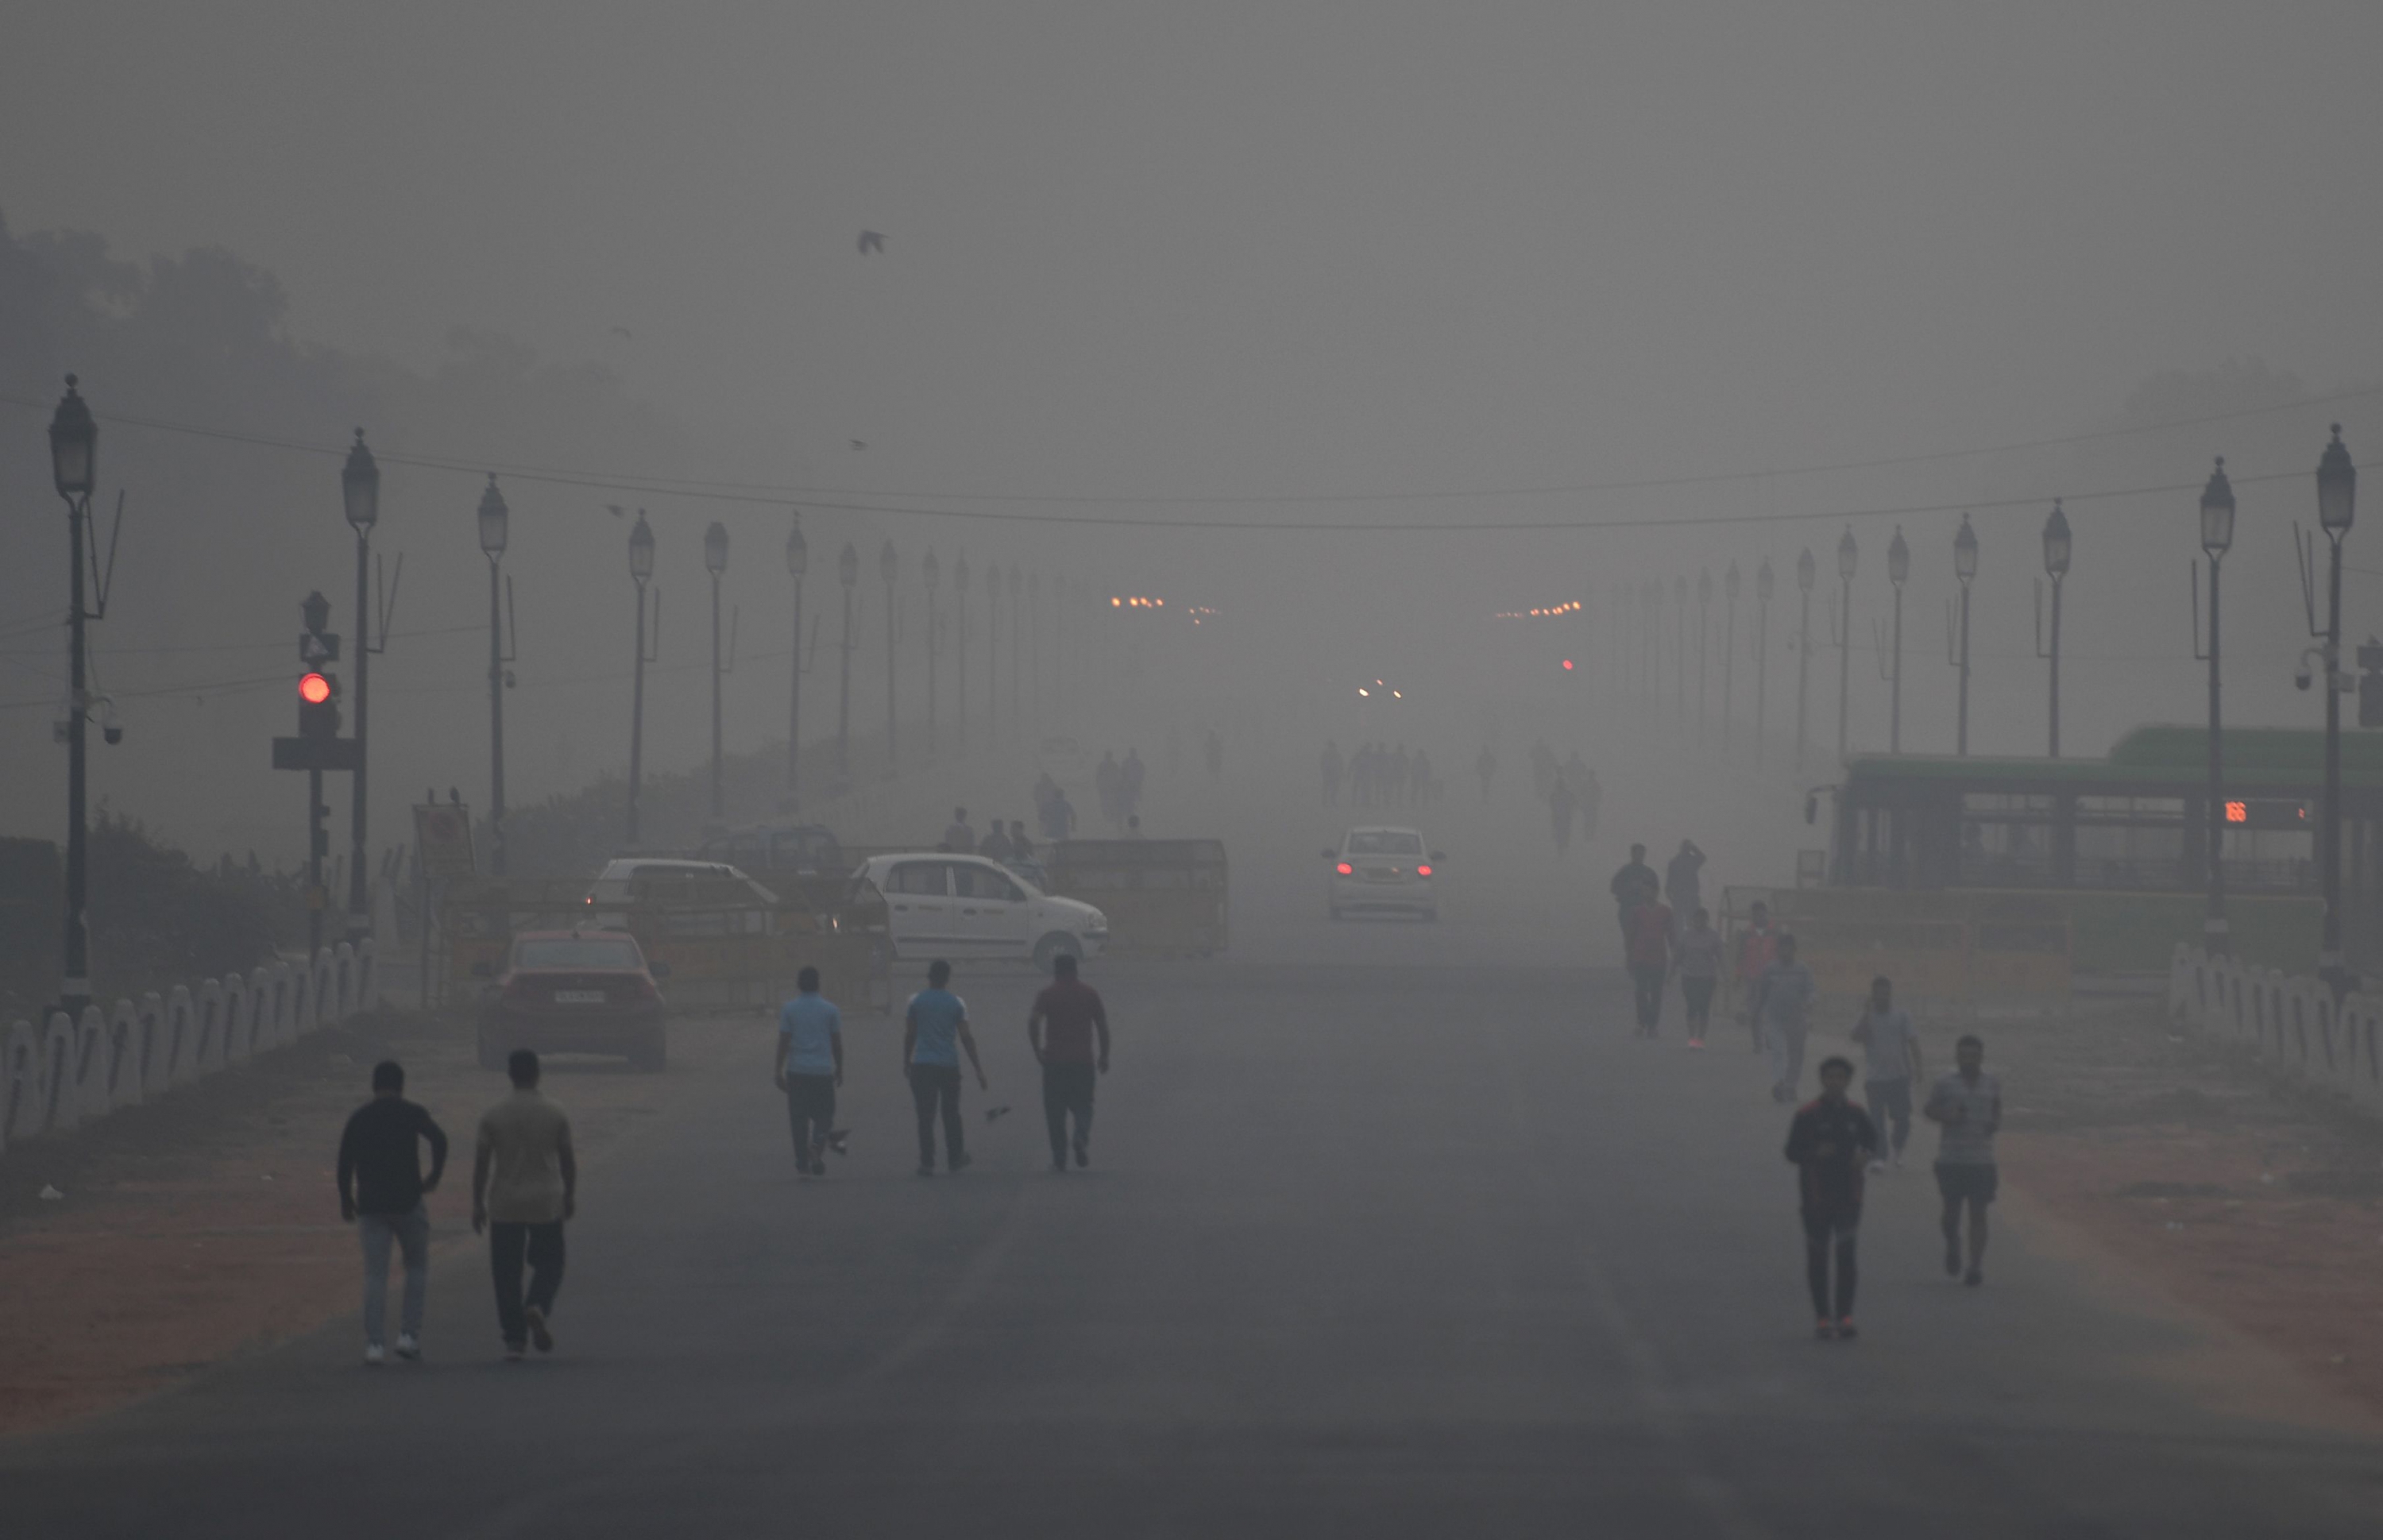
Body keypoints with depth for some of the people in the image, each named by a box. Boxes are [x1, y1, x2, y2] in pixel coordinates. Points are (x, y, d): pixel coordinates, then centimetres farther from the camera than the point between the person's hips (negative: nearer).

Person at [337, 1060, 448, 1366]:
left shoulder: (358, 1118, 8)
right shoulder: (411, 1113, 0)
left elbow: (345, 1162, 5)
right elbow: (439, 1138, -16)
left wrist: (346, 1201, 16)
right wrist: (435, 1176, -3)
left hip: (370, 1206, 2)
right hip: (407, 1202, -2)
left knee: (375, 1275, 3)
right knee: (417, 1268, 14)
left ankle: (374, 1344, -5)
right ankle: (409, 1334, 4)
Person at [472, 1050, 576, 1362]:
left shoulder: (493, 1116, -5)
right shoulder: (555, 1115, -4)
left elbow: (481, 1162, -3)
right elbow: (568, 1160, 2)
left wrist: (478, 1204, 6)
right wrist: (570, 1196, 17)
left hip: (505, 1207, 0)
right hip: (547, 1205, 0)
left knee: (507, 1273, 6)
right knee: (548, 1265, 15)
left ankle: (514, 1340, 2)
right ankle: (537, 1307, -14)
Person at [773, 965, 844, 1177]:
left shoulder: (789, 1009, -1)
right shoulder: (830, 1009, 1)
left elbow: (783, 1042, -3)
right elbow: (837, 1042, 4)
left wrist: (778, 1071, 3)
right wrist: (839, 1070, 14)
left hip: (797, 1072, 0)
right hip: (823, 1071, 0)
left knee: (799, 1119, 6)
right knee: (823, 1115, 9)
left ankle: (802, 1164, 5)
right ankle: (818, 1144, -19)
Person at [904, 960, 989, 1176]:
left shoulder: (916, 1002, -1)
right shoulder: (956, 1004, 0)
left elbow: (909, 1035, 1)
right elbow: (966, 1037, -1)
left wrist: (906, 1062, 14)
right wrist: (979, 1070, 2)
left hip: (922, 1066, -1)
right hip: (949, 1066, 1)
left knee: (926, 1117, 0)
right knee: (951, 1116, 12)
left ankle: (927, 1164, -4)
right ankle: (955, 1162, 16)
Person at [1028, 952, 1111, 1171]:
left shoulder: (1047, 996, -1)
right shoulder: (1090, 994, 4)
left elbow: (1033, 1022, -15)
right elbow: (1103, 1026, 3)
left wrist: (1037, 1051, -7)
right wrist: (1104, 1056, 12)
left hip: (1055, 1062, -1)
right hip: (1083, 1061, 1)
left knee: (1056, 1112, 7)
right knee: (1083, 1106, 12)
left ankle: (1059, 1159, 5)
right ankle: (1081, 1137, -17)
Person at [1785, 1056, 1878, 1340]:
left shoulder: (1855, 1115, 5)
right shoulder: (1807, 1115, -3)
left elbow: (1871, 1140, 19)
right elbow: (1792, 1153, -3)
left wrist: (1865, 1154, -4)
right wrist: (1815, 1154, -22)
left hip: (1848, 1196, 1)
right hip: (1816, 1197, -1)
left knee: (1846, 1256, -7)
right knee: (1817, 1259, 5)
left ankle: (1844, 1316, -6)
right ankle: (1823, 1318, 14)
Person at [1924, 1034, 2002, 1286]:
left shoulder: (1992, 1085, 6)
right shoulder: (1946, 1085, -1)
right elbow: (1929, 1109, 7)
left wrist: (1995, 1124, -3)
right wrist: (1945, 1117, -12)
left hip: (1982, 1159, 1)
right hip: (1951, 1159, -1)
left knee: (1978, 1213, -1)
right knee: (1952, 1210, 5)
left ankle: (1976, 1265, 2)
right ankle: (1952, 1246, 35)